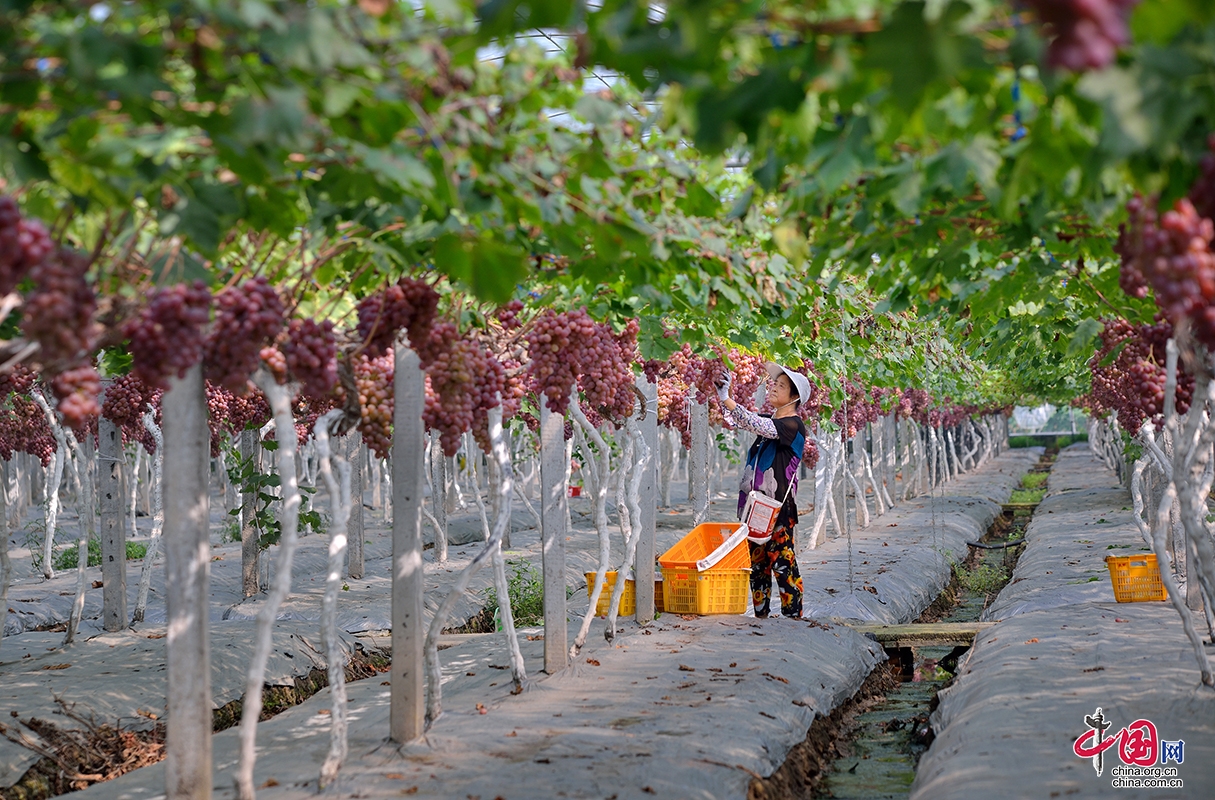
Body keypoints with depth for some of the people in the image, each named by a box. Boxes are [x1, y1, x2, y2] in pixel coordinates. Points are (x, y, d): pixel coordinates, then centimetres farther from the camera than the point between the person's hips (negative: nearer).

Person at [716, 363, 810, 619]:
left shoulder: (793, 424, -12)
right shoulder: (770, 419, 14)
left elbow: (759, 427, -26)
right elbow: (737, 421, 14)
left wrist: (726, 399, -31)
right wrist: (722, 393, -3)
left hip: (778, 505, -8)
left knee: (781, 560, -7)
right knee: (757, 561, 10)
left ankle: (793, 614, -1)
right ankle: (760, 613, 17)